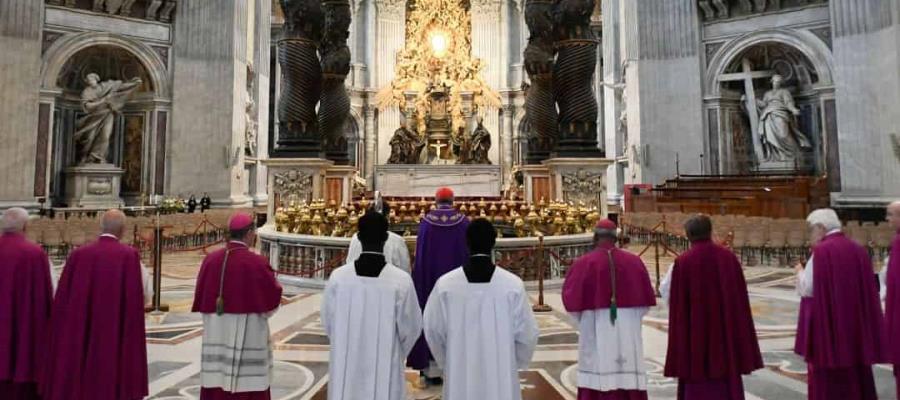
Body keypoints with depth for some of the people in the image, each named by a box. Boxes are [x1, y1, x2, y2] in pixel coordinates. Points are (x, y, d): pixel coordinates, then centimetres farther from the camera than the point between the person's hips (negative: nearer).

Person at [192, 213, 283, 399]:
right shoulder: (257, 263, -15)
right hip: (247, 335, -5)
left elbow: (200, 298, 8)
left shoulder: (211, 259, 0)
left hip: (216, 334, 6)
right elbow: (273, 297, -7)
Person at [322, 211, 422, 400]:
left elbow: (328, 322, 1)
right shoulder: (401, 280, -17)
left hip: (345, 366, 2)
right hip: (385, 368, -2)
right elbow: (410, 328, -7)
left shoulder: (337, 276, -11)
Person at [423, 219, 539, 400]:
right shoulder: (513, 284, -13)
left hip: (460, 375, 1)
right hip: (501, 375, 0)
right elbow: (527, 333, -5)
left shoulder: (445, 284, -11)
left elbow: (433, 330, -1)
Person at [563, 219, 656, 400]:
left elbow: (571, 299, -5)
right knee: (630, 382, 9)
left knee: (596, 385, 4)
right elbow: (646, 298, 6)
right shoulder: (634, 261, 1)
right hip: (628, 333, 3)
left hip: (596, 333, -2)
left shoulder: (583, 263, -9)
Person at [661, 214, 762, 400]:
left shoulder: (683, 262, -12)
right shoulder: (729, 257, -1)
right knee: (729, 385, 15)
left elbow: (676, 302, -8)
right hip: (727, 332, 4)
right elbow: (741, 298, 6)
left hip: (696, 335, -4)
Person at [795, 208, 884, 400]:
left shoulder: (822, 251, -14)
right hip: (857, 328, 7)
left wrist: (800, 271, 6)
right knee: (856, 378, 16)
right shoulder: (859, 250, 7)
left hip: (827, 327, -7)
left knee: (827, 381, 3)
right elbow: (868, 290, 13)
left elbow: (806, 289, -12)